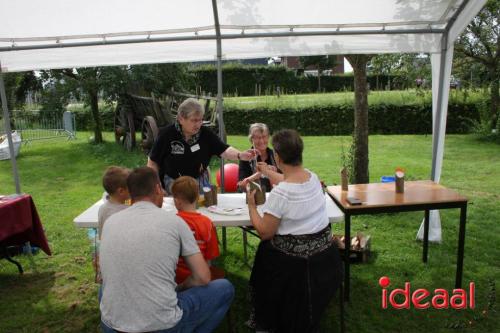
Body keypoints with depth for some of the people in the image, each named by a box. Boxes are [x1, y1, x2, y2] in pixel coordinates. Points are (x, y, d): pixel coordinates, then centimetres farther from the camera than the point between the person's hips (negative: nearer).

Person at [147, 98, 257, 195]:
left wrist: (240, 155, -38)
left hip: (199, 183, 2)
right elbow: (153, 162, -6)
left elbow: (224, 150, -18)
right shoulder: (167, 134, -14)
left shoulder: (206, 133, -9)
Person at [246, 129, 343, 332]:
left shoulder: (279, 194, -27)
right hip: (324, 253, 6)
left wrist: (251, 206, -4)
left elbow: (264, 233, -17)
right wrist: (268, 172, 33)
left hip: (295, 261, -6)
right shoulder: (313, 177, -5)